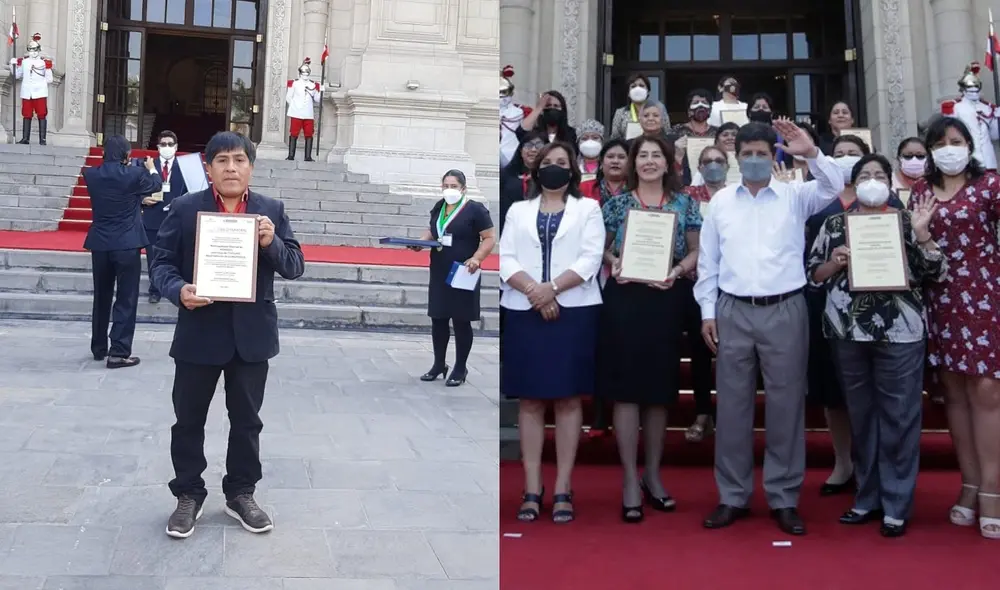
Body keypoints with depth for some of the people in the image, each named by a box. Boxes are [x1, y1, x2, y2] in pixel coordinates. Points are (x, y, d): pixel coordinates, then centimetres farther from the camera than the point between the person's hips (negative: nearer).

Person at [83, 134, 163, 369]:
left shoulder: (91, 174, 0)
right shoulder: (134, 174, -11)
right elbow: (156, 184, 10)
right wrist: (151, 168, 31)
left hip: (99, 243, 5)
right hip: (127, 244, -5)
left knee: (102, 297, 17)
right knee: (126, 299, 0)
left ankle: (99, 348, 27)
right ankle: (119, 352, -3)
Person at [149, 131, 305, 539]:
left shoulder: (272, 211, 2)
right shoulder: (185, 208, -2)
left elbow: (295, 267, 0)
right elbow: (161, 260, -2)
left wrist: (271, 243, -19)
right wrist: (178, 290, -22)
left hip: (252, 334, 1)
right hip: (199, 332, -1)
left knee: (246, 418, 13)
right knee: (189, 419, 9)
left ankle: (241, 493, 29)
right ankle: (188, 495, 26)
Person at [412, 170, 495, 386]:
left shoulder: (475, 209, -9)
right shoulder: (439, 207, 10)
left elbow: (490, 238, -10)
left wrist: (476, 258, -23)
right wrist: (421, 241, 1)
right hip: (439, 273, 6)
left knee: (461, 321, 2)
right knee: (438, 319, 10)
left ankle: (460, 369, 13)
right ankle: (439, 365, 24)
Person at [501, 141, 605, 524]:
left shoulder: (588, 209, 11)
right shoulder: (518, 211, 16)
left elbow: (591, 259, -3)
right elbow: (505, 260, 4)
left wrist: (553, 287, -15)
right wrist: (534, 291, -13)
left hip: (573, 312, -1)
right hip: (525, 313, 2)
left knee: (567, 399, 0)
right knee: (530, 401, 2)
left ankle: (563, 490, 5)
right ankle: (532, 490, 7)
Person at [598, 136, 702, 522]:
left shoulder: (684, 204, 7)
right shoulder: (617, 204, 6)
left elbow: (697, 251, 8)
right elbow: (600, 247, 10)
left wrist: (678, 270, -10)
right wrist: (613, 263, -11)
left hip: (666, 301, 1)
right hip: (624, 300, -1)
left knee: (660, 388, 8)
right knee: (626, 386, -3)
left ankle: (653, 475, 22)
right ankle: (630, 481, 5)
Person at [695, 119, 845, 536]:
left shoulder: (795, 196, 5)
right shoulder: (720, 201, 8)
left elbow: (834, 186, -12)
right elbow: (708, 260, 8)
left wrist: (812, 153, -26)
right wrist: (708, 311, 3)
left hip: (785, 311, -1)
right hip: (733, 312, 1)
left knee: (786, 404, 4)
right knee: (732, 405, 5)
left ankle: (784, 497, 15)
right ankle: (733, 495, 16)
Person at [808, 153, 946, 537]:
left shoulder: (906, 220, 4)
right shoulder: (834, 224, 9)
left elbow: (937, 273, 0)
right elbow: (812, 274, 9)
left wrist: (921, 233, -12)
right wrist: (834, 263, -9)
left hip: (899, 332, -2)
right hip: (848, 332, 2)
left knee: (899, 417, 0)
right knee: (860, 415, 10)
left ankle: (897, 505, 9)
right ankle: (868, 498, 21)